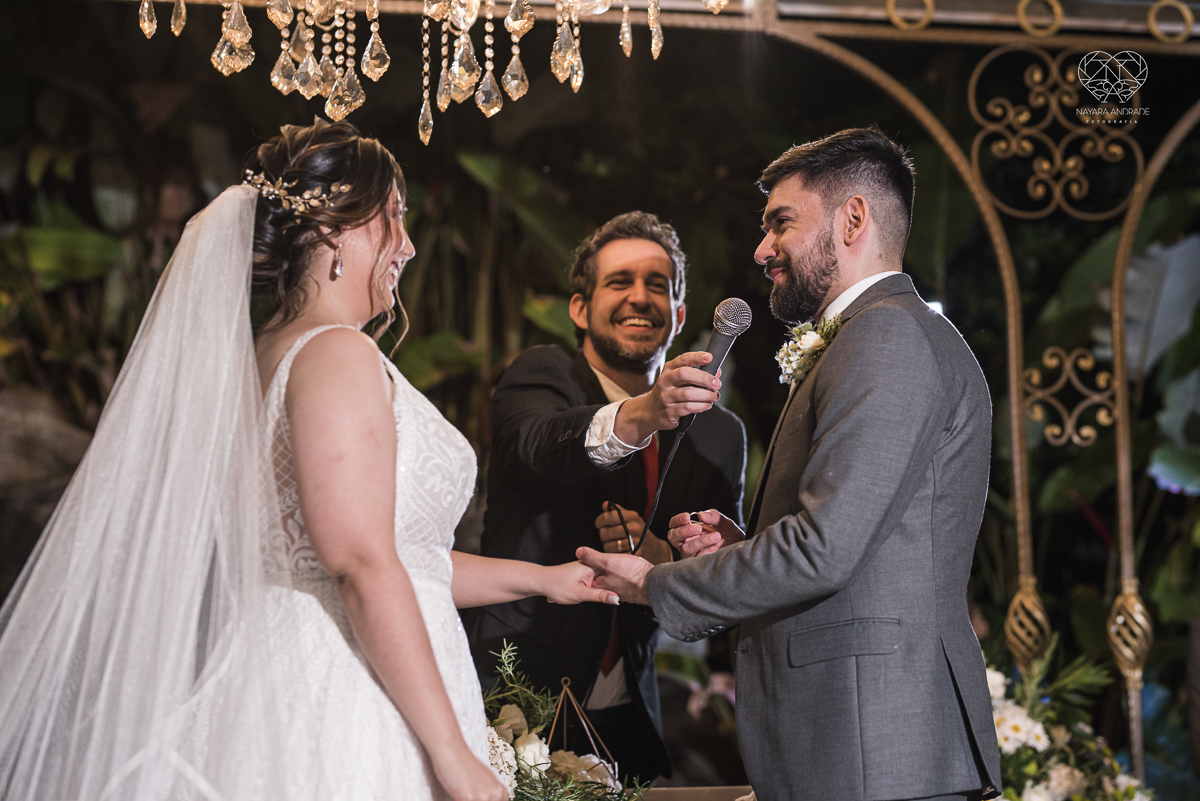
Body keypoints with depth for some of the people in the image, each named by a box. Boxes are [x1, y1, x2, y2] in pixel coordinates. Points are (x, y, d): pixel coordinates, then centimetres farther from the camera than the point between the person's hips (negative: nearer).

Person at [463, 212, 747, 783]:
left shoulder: (719, 435, 7)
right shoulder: (539, 376, -4)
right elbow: (542, 442, -28)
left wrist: (664, 559, -18)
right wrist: (639, 415, -47)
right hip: (511, 708, -4)